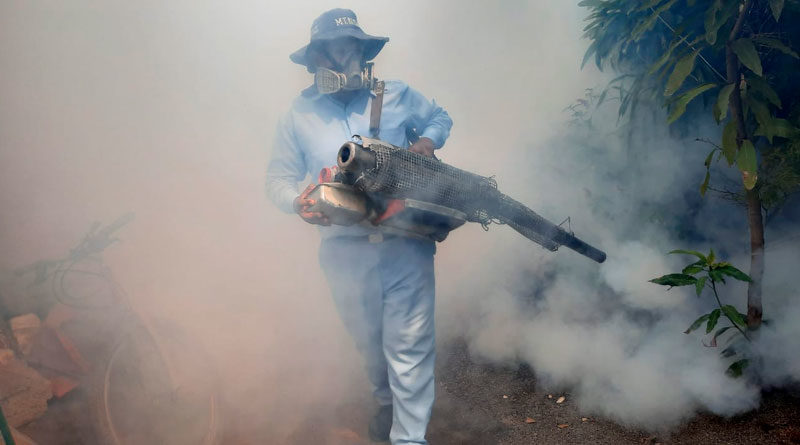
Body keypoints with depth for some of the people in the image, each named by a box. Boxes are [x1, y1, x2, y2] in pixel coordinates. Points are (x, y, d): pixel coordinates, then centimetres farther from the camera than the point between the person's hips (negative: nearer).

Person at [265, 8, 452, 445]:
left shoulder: (396, 96, 5)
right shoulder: (299, 115, 4)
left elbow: (440, 118, 21)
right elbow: (278, 178, 7)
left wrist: (427, 141, -2)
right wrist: (300, 202, -15)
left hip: (406, 245, -1)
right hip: (345, 253, 1)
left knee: (409, 344, -3)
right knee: (369, 342, 19)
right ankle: (386, 401, 48)